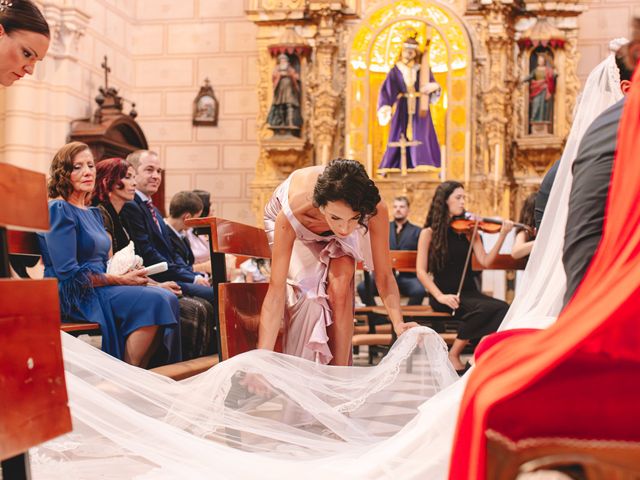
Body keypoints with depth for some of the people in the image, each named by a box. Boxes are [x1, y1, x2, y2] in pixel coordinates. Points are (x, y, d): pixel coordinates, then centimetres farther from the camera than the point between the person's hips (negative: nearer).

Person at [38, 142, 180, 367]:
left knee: (168, 299, -17)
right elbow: (68, 273, -16)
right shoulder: (59, 210, -8)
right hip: (73, 297, -8)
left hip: (99, 288, 8)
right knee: (155, 301, -27)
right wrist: (121, 280, -13)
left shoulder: (93, 213, 21)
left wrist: (127, 272, -1)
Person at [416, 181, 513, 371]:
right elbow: (421, 271, -6)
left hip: (469, 292, 4)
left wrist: (502, 235, -10)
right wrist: (440, 296, -19)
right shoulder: (429, 233, 0)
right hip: (445, 294, -4)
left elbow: (485, 261, 0)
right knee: (485, 308, -31)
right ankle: (454, 356, -14)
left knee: (503, 309, -26)